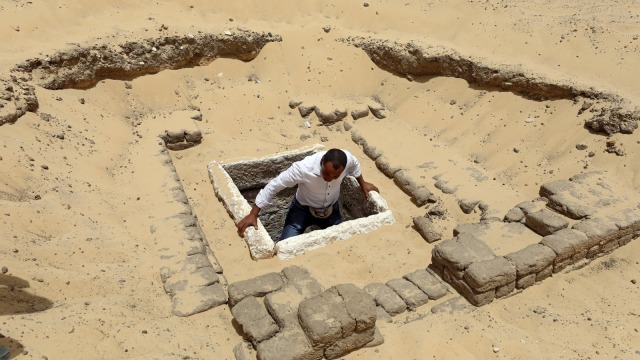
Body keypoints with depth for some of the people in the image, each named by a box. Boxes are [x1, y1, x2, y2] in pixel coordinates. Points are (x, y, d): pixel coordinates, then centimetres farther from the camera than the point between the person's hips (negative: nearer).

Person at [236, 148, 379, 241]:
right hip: (303, 209, -3)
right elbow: (274, 186, -30)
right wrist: (253, 214, -30)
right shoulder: (304, 168, -39)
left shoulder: (347, 159, -28)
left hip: (331, 209, 4)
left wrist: (363, 184, 7)